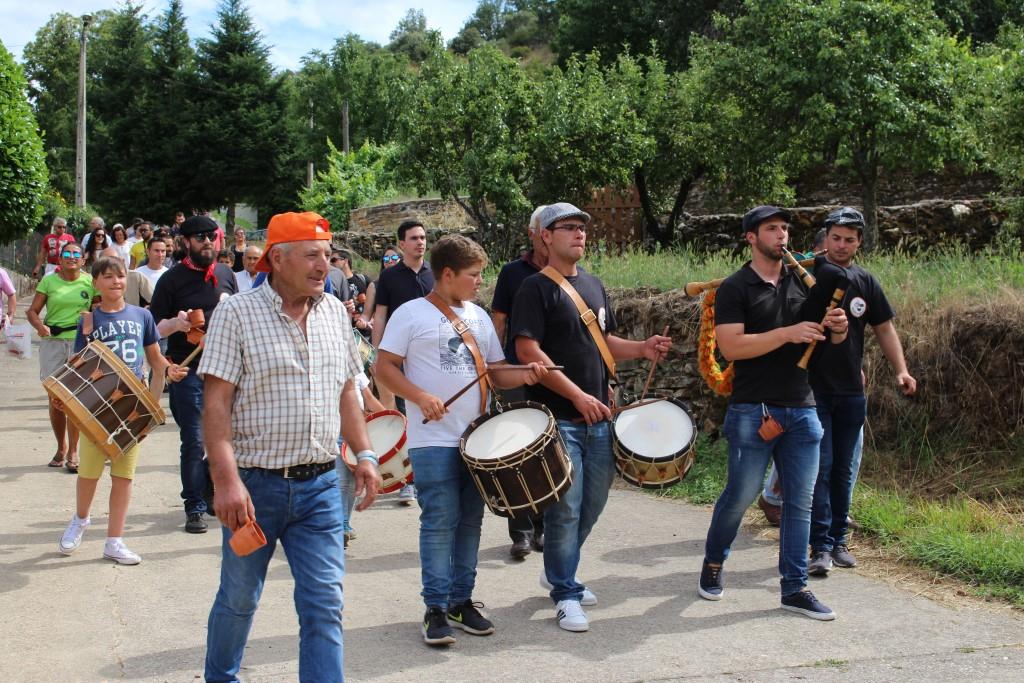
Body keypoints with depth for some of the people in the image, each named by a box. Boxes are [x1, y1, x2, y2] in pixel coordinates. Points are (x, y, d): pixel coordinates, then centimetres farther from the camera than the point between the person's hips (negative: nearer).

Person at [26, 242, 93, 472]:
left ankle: (73, 452, 2)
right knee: (55, 399, 6)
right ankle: (61, 448, 23)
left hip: (81, 342, -1)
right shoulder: (49, 281, 5)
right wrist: (40, 326, -16)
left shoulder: (89, 281, 4)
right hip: (52, 341, 1)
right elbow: (32, 311, 4)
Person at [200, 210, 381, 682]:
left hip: (320, 485, 3)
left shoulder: (334, 312, 7)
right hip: (256, 484, -3)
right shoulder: (237, 313, -9)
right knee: (239, 599, 15)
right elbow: (216, 404, -13)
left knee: (324, 603, -1)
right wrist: (226, 481, -21)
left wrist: (363, 453, 6)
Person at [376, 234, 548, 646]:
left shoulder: (479, 317, 14)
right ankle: (436, 608, 2)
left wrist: (526, 376, -5)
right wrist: (420, 397, -19)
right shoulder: (411, 314, -4)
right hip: (433, 440, -6)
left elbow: (496, 372, 16)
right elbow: (385, 368, -6)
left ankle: (461, 599, 20)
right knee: (440, 522, -6)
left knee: (470, 521, 9)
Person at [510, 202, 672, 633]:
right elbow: (528, 350, -16)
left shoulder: (593, 286, 15)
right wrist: (577, 395, -21)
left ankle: (558, 571, 34)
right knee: (565, 509, -4)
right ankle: (565, 594, 10)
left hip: (598, 418, 7)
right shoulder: (536, 288, -8)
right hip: (558, 419, -7)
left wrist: (641, 349, 3)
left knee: (593, 505, 14)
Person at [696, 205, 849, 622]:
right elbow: (731, 347, -16)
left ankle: (795, 588, 14)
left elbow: (830, 337, 17)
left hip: (802, 409, 5)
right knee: (741, 494, 2)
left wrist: (839, 327, -7)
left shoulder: (803, 282, 11)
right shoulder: (735, 288, -5)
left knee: (800, 501, 6)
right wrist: (787, 333, -21)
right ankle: (713, 564, 27)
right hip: (753, 411, -5)